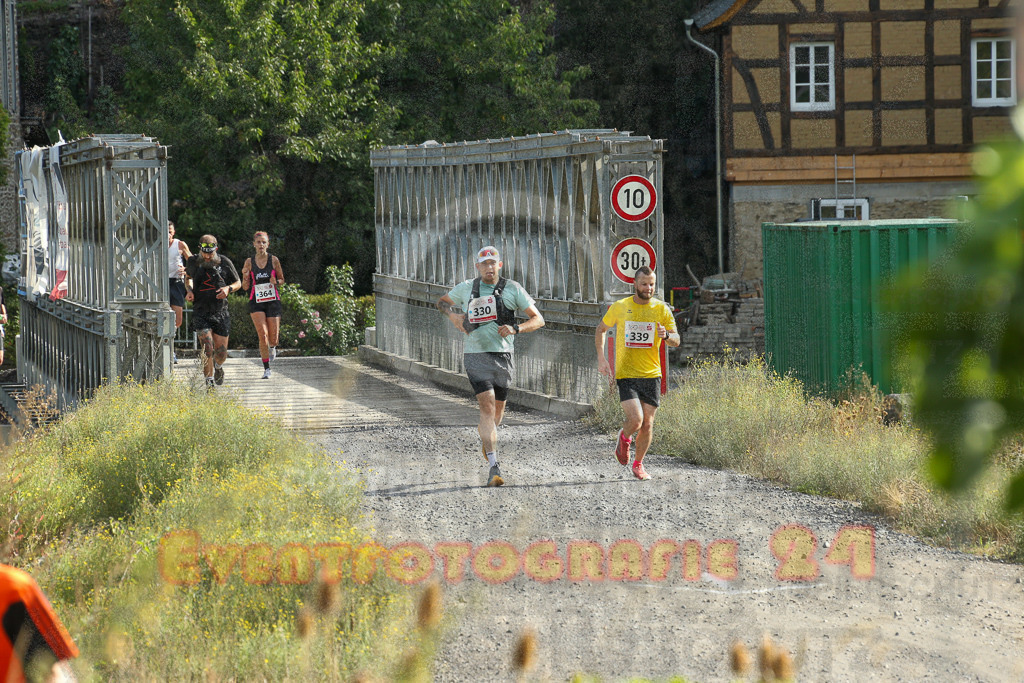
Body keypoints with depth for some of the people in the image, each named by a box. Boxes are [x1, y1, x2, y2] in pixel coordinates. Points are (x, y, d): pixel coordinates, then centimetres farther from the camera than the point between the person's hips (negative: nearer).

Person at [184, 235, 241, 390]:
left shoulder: (224, 262, -2)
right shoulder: (193, 262, 0)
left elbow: (238, 283, 8)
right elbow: (188, 277, 22)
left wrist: (228, 288, -13)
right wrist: (189, 290, 1)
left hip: (221, 313, 1)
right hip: (201, 312, -1)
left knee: (221, 351, 4)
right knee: (207, 348, -16)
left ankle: (218, 367, 39)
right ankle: (209, 382, -5)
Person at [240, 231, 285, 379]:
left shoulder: (273, 260, 1)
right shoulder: (249, 262, 2)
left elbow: (282, 279, 11)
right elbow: (245, 287, 6)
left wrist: (276, 281, -11)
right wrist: (245, 276, -15)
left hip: (273, 300, 0)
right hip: (256, 301, 0)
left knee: (273, 338, 0)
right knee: (262, 334, -15)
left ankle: (272, 347, 39)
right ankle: (266, 369, -7)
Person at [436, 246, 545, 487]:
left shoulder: (512, 289, 0)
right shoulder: (466, 289, 4)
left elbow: (538, 320, -1)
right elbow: (442, 302, 23)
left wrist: (515, 329, -19)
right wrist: (453, 314, 0)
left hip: (503, 356, 2)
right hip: (476, 356, -2)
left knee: (498, 409, 16)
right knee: (487, 407, -15)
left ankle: (484, 434, 54)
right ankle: (494, 467, -20)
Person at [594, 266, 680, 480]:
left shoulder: (661, 309, 2)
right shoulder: (620, 307, 1)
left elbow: (676, 340, 0)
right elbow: (601, 329, 17)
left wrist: (666, 335, -23)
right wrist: (601, 358, 6)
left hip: (651, 374, 2)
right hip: (626, 374, -2)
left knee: (647, 424, 4)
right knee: (635, 419, -18)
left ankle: (638, 464, 24)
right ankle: (624, 438, 17)